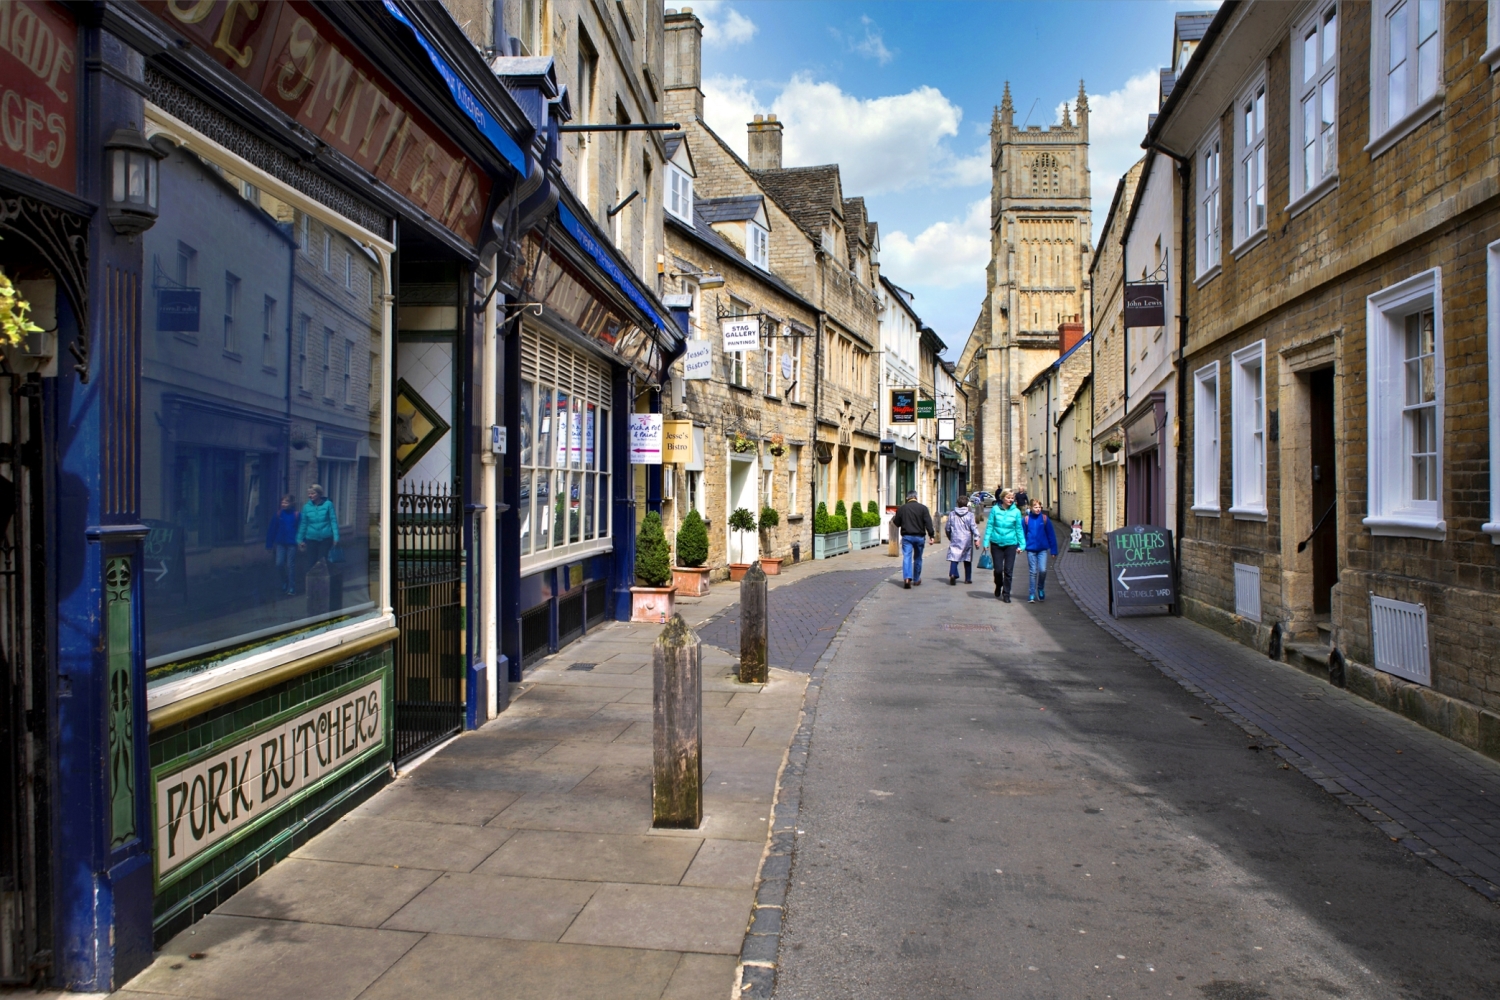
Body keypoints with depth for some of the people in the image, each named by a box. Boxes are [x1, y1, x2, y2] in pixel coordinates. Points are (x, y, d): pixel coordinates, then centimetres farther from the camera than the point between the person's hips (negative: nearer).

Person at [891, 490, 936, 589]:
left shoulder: (901, 508, 2)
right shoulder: (923, 508, -1)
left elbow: (896, 523, 10)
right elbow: (928, 523, -9)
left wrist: (892, 521, 31)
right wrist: (932, 535, -9)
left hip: (906, 536, 0)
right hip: (919, 536, 1)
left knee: (906, 557, -6)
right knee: (917, 558, 15)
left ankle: (907, 578, -25)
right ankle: (916, 579, 26)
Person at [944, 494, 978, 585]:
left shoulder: (952, 514, 5)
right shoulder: (970, 514, -3)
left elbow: (947, 528, 10)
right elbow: (973, 527, -12)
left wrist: (950, 537, 24)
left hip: (955, 540, 0)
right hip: (967, 540, 0)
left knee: (954, 558, -6)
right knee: (967, 560, 13)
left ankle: (953, 574, -30)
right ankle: (968, 579, 20)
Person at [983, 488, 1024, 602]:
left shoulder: (1016, 512, -1)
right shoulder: (995, 509, -3)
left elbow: (1019, 529, 5)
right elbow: (989, 526, 1)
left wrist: (1022, 544, 2)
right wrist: (986, 541, -1)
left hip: (1010, 544, 1)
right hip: (996, 543, 0)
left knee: (1008, 571, 2)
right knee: (998, 569, 4)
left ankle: (1006, 594, 14)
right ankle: (998, 586, 33)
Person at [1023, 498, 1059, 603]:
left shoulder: (1045, 519, -2)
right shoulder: (1027, 519, -2)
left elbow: (1051, 535, 2)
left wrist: (1053, 550, 1)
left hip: (1042, 549, 0)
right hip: (1031, 549, 0)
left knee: (1042, 570, -8)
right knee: (1033, 572, 4)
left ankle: (1041, 589, 18)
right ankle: (1032, 594, 13)